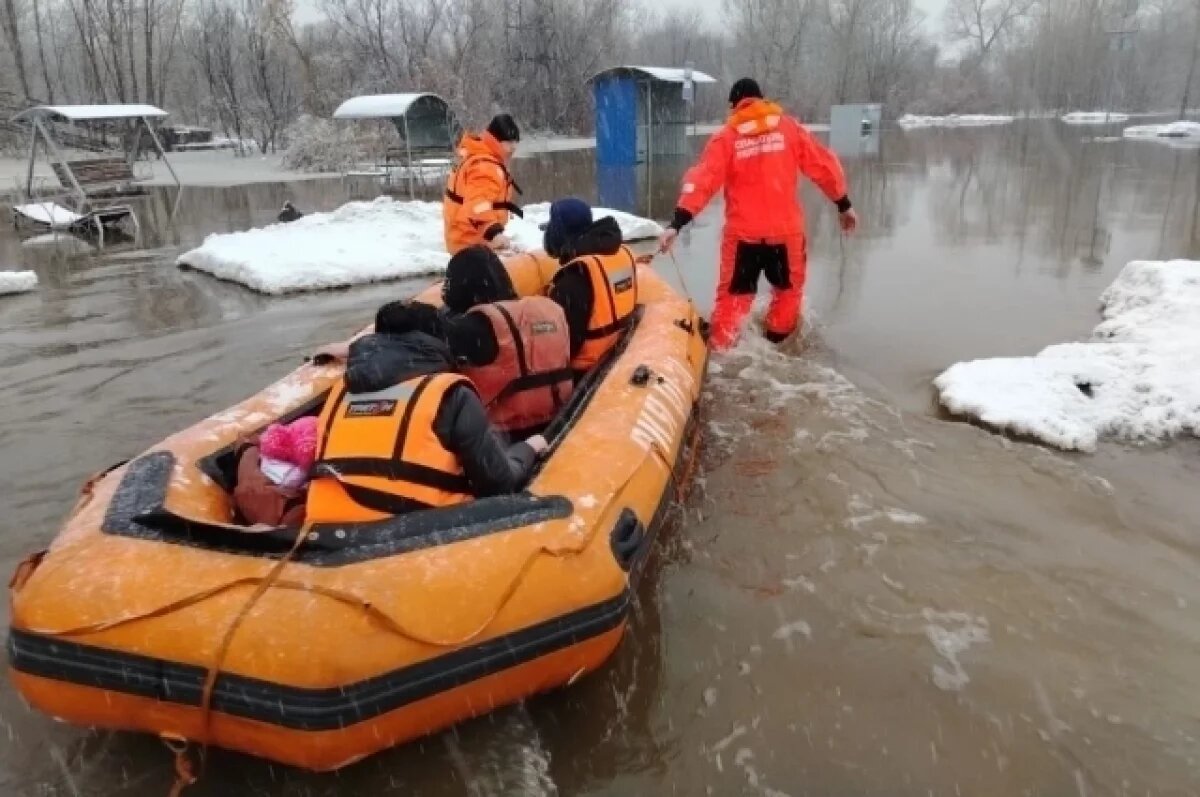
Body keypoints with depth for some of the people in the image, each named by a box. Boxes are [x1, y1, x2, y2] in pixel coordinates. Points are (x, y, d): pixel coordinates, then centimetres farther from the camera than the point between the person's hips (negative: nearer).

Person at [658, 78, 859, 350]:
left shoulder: (725, 137, -1)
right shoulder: (788, 127, 4)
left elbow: (702, 180, -12)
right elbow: (824, 166, 5)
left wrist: (678, 222, -17)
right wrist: (844, 205, 15)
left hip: (743, 232, -1)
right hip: (786, 229, 1)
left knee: (733, 295, 12)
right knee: (789, 289, 23)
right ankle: (775, 347, 29)